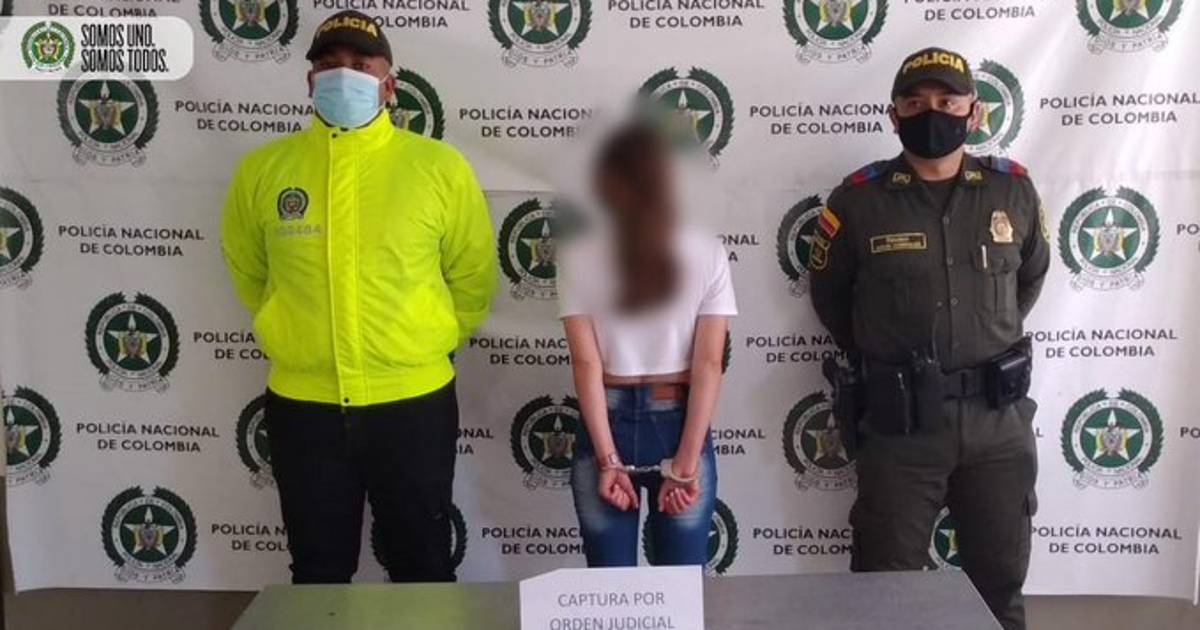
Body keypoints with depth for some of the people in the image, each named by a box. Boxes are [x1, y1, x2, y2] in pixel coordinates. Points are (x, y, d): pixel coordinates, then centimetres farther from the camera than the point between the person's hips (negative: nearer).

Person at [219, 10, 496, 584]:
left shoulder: (441, 168, -6)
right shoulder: (262, 169, -2)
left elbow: (473, 277, 6)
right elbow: (247, 270, 15)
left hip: (413, 403, -1)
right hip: (302, 405, 2)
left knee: (421, 567, 14)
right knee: (318, 572, 17)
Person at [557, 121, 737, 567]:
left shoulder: (579, 257, -5)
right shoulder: (707, 253, -4)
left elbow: (587, 364, -8)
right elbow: (708, 365, -7)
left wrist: (609, 460, -6)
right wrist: (685, 464, -6)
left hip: (608, 422, 0)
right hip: (679, 423, 0)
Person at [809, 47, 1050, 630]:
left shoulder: (1013, 190, 0)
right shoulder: (859, 200, -7)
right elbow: (828, 294, 7)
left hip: (998, 417, 3)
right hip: (900, 422, -2)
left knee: (1000, 579, 17)